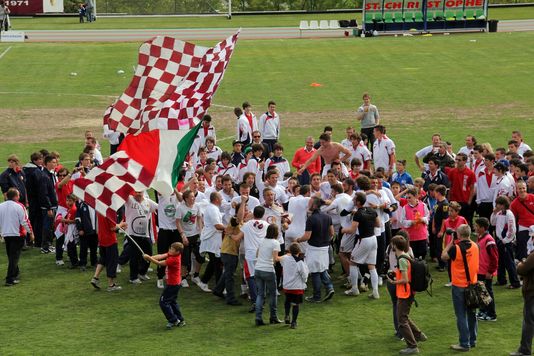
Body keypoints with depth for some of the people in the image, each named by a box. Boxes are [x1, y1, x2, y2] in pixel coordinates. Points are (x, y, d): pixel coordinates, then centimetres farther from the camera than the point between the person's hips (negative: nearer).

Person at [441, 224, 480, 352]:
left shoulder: (456, 248, -20)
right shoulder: (475, 247, -4)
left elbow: (443, 256, -5)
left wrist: (451, 243, -2)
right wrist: (457, 244, 8)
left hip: (459, 286, -5)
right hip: (473, 284, 5)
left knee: (461, 315, 2)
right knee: (471, 313, 16)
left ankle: (464, 343, 4)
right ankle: (472, 340, 25)